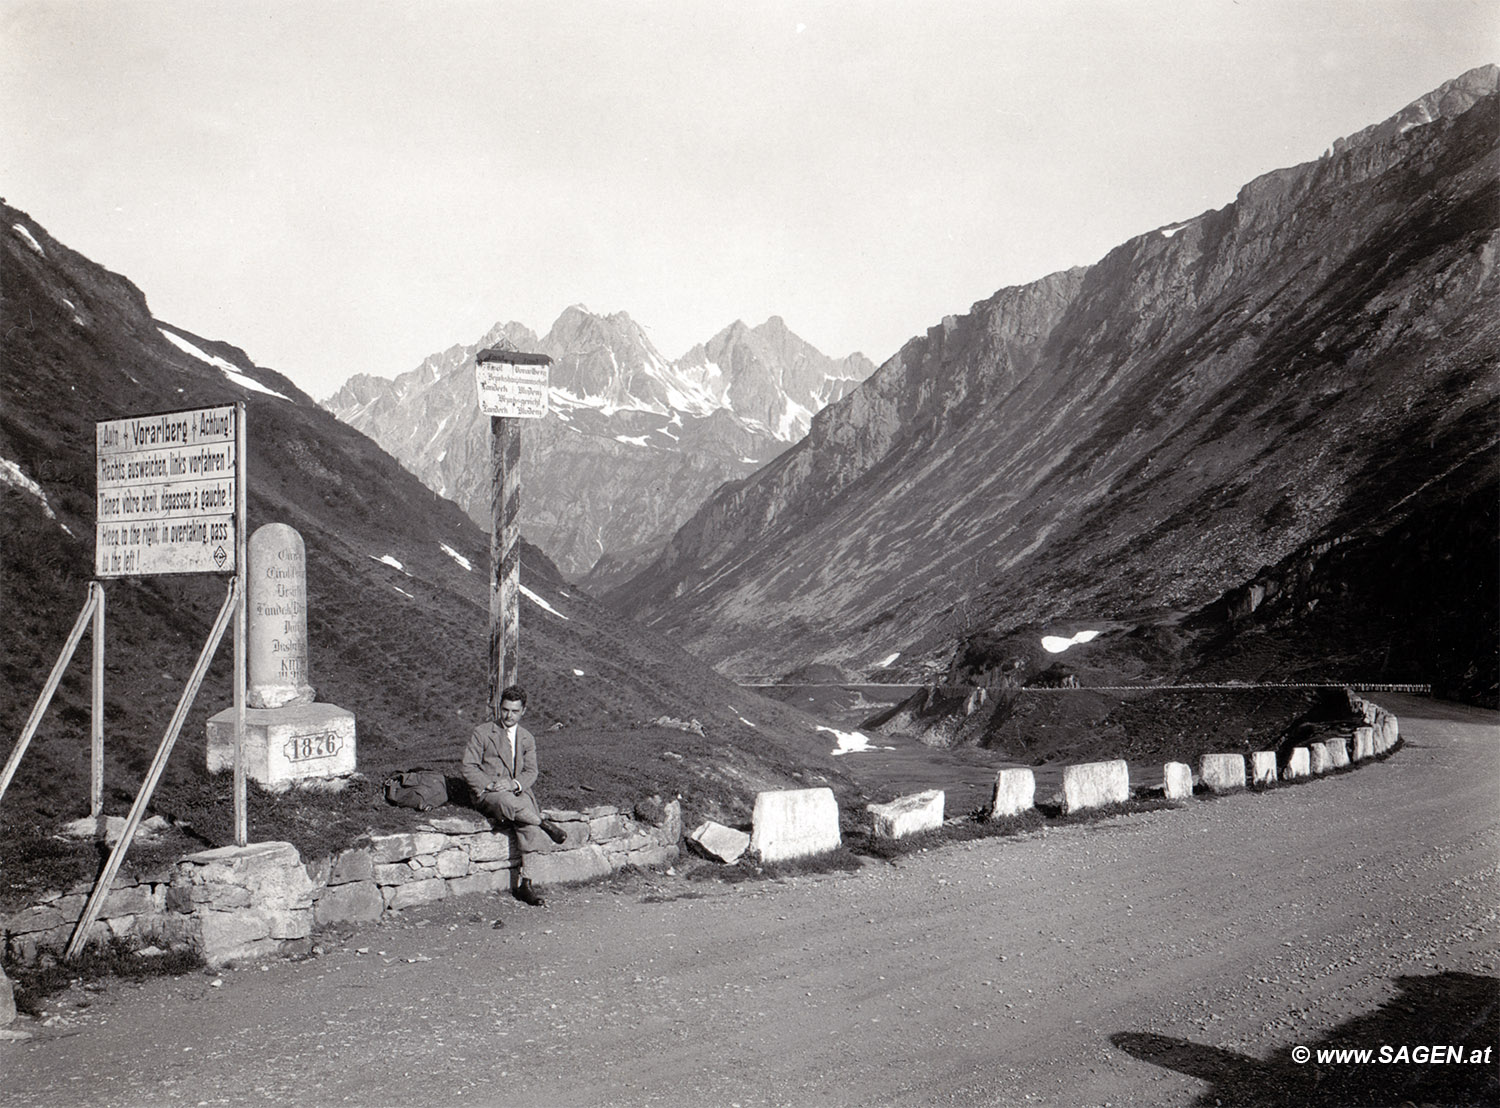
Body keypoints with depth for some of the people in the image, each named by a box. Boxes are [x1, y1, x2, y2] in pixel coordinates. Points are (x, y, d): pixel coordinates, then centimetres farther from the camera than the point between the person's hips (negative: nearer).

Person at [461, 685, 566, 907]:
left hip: (517, 791, 3)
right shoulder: (482, 733, 6)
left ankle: (523, 881, -27)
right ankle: (544, 824, -23)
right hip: (487, 795, -3)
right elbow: (469, 767, -1)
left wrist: (514, 784, -14)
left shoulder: (527, 738, 17)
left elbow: (531, 772, 8)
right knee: (506, 802, -41)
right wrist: (489, 785, -16)